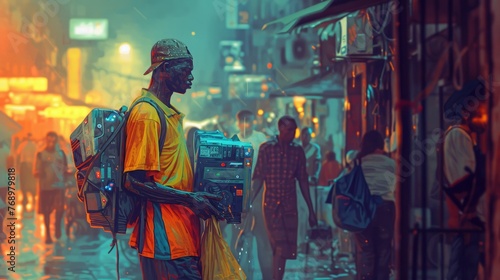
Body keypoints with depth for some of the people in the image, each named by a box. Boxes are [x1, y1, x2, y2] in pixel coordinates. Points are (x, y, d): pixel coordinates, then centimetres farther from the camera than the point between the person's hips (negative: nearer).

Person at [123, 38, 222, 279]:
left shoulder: (169, 113, 18)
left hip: (181, 231, 10)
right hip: (165, 235, -10)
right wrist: (190, 199, -17)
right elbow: (135, 182, -18)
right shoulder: (147, 114, -13)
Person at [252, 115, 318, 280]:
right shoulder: (266, 148, -2)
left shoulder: (297, 151, 6)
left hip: (290, 206, 3)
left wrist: (311, 210, 9)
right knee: (281, 247, -11)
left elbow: (303, 181, 10)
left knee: (287, 249, 2)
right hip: (271, 205, -3)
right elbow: (258, 178, -3)